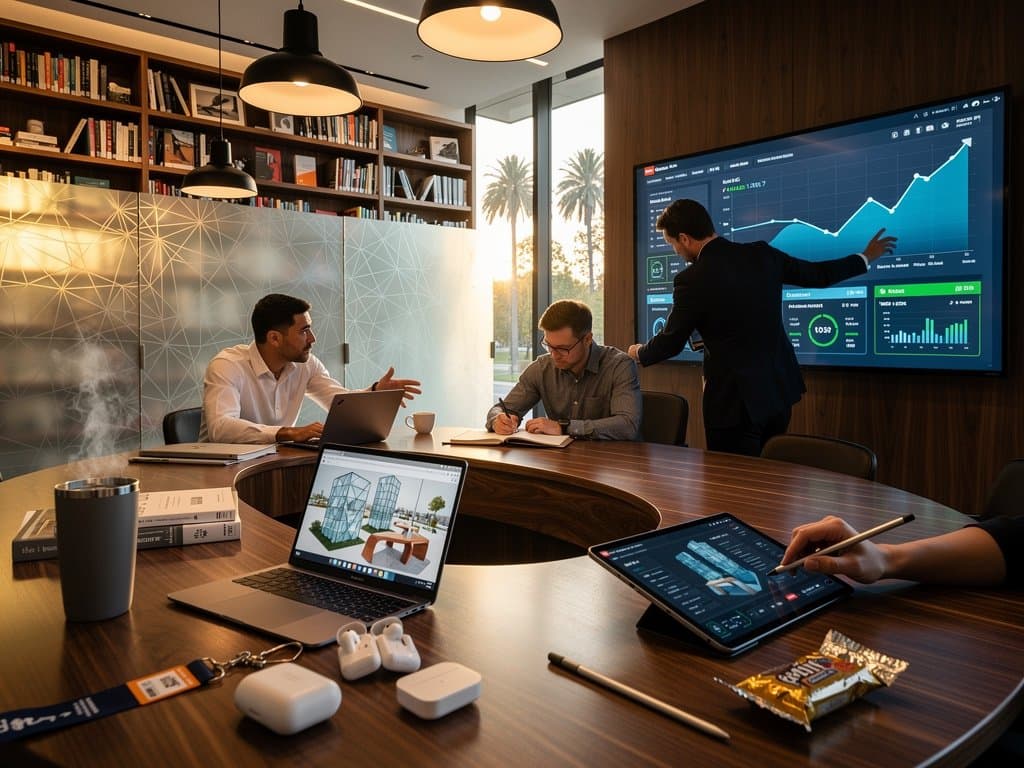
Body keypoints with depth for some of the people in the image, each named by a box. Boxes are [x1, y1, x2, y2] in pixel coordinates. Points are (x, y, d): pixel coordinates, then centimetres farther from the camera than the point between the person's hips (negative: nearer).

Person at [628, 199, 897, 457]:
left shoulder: (692, 280, -19)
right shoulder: (762, 254, 0)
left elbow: (670, 342, -8)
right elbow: (818, 275, 14)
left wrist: (639, 353, 15)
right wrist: (865, 257, 33)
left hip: (734, 399, -7)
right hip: (780, 389, 7)